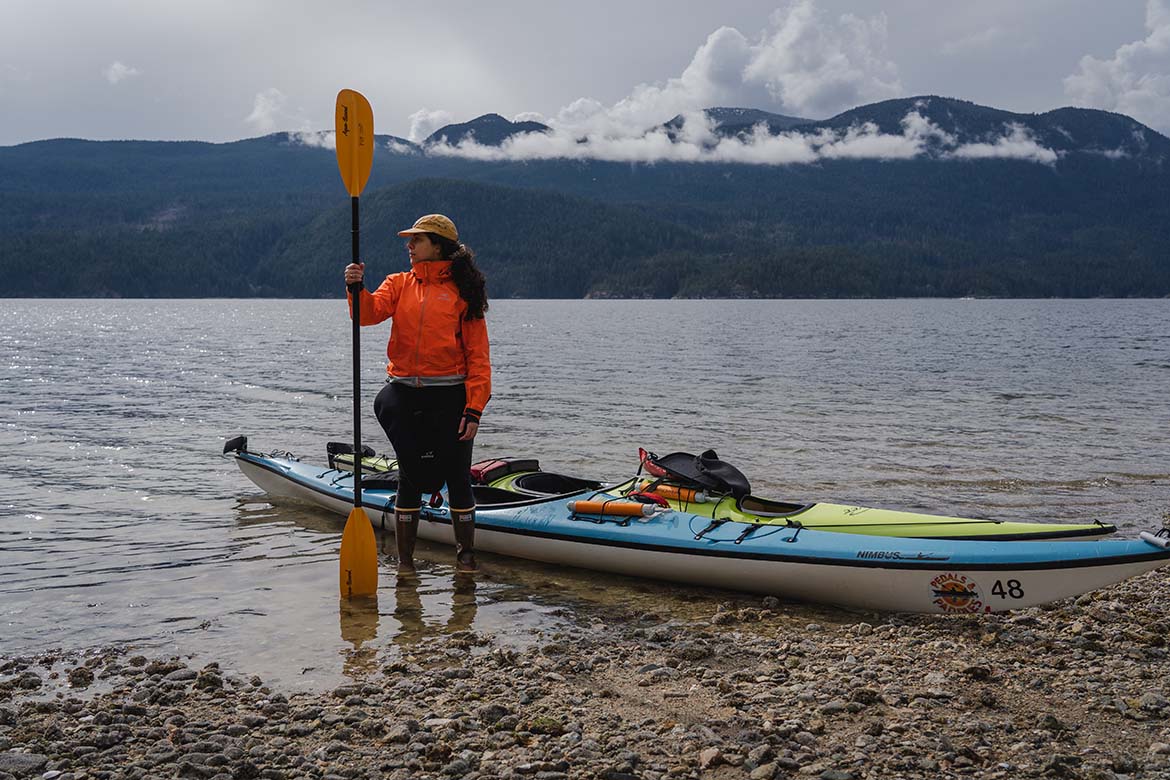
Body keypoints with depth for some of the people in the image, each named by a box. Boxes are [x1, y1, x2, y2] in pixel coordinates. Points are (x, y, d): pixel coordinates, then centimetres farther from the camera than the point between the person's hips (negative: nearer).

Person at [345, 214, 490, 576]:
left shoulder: (463, 291, -2)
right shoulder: (399, 284, 9)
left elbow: (478, 356, -5)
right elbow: (370, 313, -8)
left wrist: (474, 409, -11)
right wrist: (357, 289, -28)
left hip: (450, 397, -2)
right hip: (405, 396, 3)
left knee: (457, 477, 4)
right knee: (412, 477, 8)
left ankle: (465, 554, 19)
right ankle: (405, 558, 17)